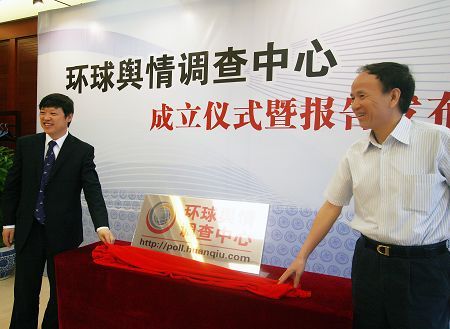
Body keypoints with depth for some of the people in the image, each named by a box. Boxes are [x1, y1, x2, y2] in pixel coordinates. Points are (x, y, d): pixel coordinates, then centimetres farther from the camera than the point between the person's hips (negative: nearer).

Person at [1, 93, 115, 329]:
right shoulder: (25, 144, 2)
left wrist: (102, 225, -26)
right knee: (25, 291, 13)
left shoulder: (83, 151, -7)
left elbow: (93, 191, -14)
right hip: (28, 230, 2)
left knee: (61, 290, 13)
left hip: (63, 233, -2)